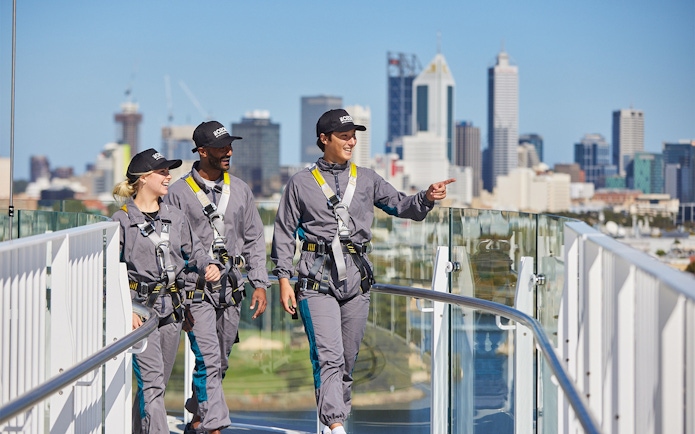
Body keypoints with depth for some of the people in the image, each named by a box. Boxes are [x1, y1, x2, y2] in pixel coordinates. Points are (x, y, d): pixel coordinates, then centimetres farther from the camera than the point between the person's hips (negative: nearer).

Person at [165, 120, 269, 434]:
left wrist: (259, 284, 7)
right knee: (208, 361, -13)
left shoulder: (239, 190, 11)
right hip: (196, 289, -5)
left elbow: (254, 241, 15)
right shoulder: (179, 193, -3)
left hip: (231, 288, 5)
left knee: (219, 363, 11)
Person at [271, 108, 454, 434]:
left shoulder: (367, 179, 13)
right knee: (328, 356, -15)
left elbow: (402, 206, 5)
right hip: (317, 278, -3)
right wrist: (284, 279, -2)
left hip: (356, 277, 4)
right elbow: (284, 234, 6)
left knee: (348, 359, 7)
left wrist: (427, 198, -16)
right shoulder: (301, 183, 6)